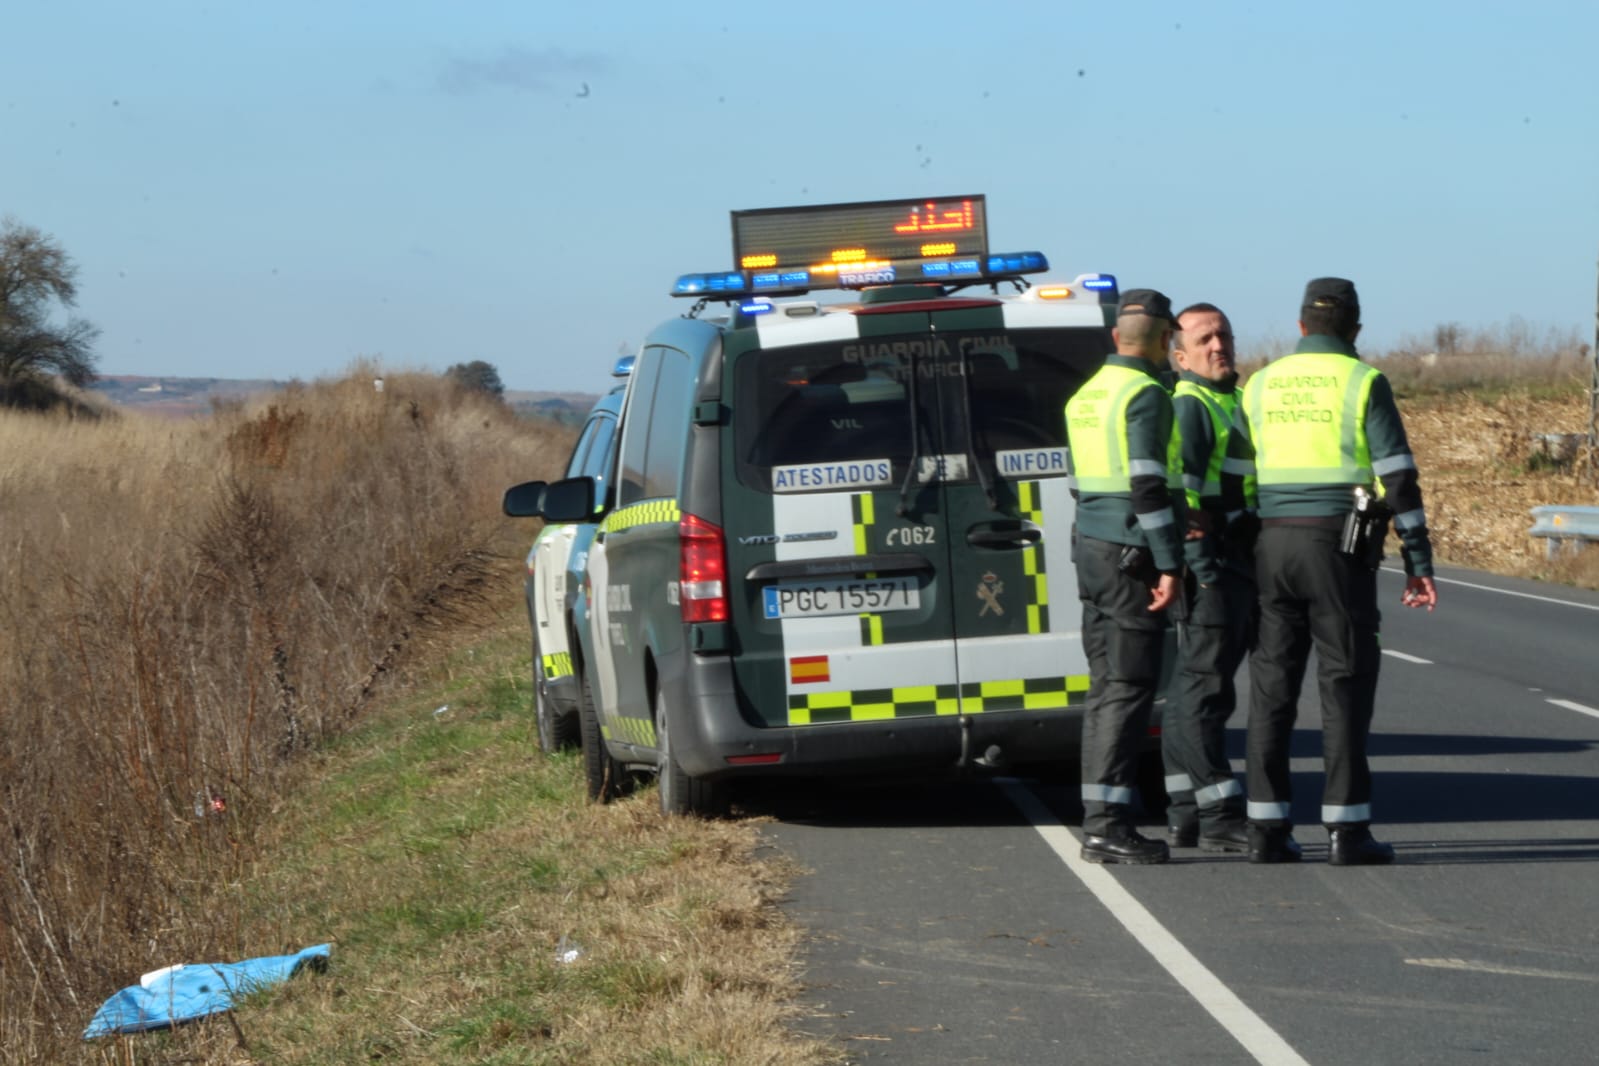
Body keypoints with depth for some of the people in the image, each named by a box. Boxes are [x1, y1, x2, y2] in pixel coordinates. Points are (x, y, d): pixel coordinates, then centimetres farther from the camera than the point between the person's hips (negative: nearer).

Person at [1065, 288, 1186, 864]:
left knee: (1107, 686, 11)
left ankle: (1098, 818, 12)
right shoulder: (1145, 395, -13)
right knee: (1130, 688, -8)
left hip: (1090, 546, 9)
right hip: (1132, 556, -9)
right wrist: (1169, 565, -19)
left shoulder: (1085, 395, 15)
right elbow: (1148, 486, -20)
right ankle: (1107, 824, -11)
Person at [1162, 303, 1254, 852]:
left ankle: (1186, 817, 17)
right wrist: (1203, 568, -24)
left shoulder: (1234, 400, 21)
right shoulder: (1188, 405, -11)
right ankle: (1219, 820, -10)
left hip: (1237, 566, 10)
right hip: (1212, 567, -10)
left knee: (1194, 694, 12)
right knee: (1205, 690, -9)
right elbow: (1177, 488, -20)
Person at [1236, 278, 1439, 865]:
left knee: (1273, 685, 6)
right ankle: (1346, 830, -3)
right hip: (1340, 545, -4)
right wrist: (1418, 564, -4)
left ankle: (1267, 828, 3)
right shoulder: (1363, 383, -3)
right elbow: (1398, 479, -7)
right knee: (1346, 684, 0)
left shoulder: (1260, 386, 10)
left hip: (1273, 545, 4)